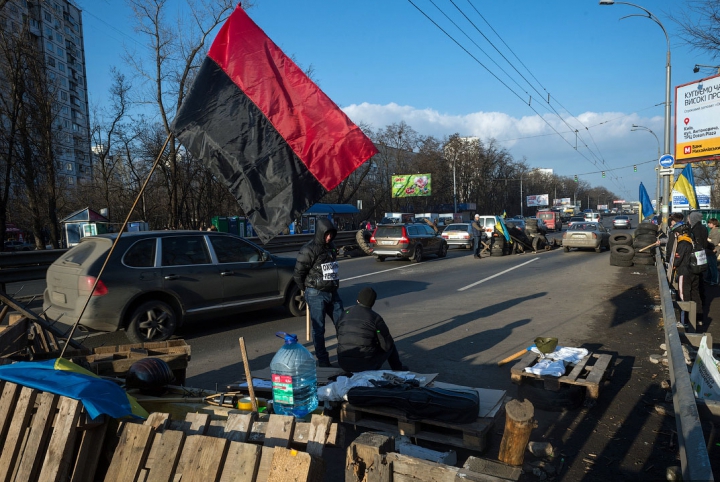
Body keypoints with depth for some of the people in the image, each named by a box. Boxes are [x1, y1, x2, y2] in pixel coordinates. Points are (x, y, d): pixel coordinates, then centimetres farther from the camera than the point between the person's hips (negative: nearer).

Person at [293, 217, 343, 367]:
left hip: (332, 293, 7)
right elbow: (298, 274, -10)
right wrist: (308, 290, 0)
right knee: (319, 329, 2)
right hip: (316, 295, -7)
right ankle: (323, 360, 14)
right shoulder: (309, 249, -14)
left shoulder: (331, 246, 8)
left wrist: (334, 285, 12)